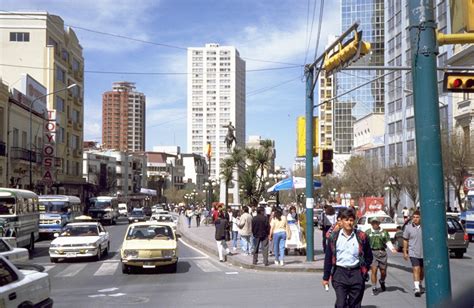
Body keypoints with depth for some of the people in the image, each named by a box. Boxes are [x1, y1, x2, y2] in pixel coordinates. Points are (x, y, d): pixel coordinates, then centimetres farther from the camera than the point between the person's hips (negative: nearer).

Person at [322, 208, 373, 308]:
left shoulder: (361, 236, 2)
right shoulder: (334, 237, 2)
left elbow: (369, 257, 9)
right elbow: (328, 258, 6)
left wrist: (364, 271, 1)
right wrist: (326, 277, 7)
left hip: (356, 273, 1)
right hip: (340, 273, -1)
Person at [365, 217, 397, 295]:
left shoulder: (384, 232, 11)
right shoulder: (368, 232, 7)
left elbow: (388, 242, 6)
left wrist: (392, 248, -11)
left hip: (382, 252, 2)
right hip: (372, 252, -2)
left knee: (383, 271, 6)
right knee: (373, 270, -10)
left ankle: (382, 282, 39)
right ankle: (374, 288, 0)